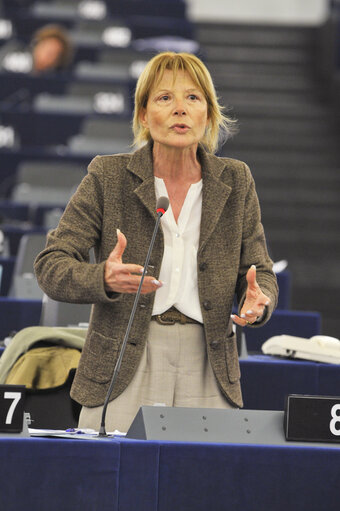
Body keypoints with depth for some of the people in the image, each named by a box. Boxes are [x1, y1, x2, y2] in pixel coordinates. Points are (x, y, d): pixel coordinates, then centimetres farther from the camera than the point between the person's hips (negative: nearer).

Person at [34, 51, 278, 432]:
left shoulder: (236, 182, 6)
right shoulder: (108, 176, -1)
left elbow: (260, 271, 10)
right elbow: (50, 265, -3)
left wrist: (258, 303, -14)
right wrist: (104, 278, -24)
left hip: (209, 369, 2)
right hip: (122, 366, -2)